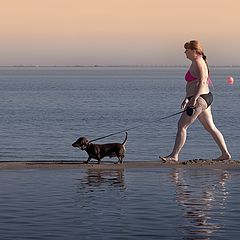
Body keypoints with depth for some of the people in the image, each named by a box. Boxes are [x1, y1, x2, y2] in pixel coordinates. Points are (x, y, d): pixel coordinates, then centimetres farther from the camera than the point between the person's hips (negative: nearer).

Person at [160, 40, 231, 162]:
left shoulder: (197, 62, -12)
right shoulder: (197, 62, 19)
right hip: (205, 98, 11)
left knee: (182, 125, -10)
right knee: (211, 127, 13)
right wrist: (187, 98, 28)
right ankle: (225, 153, 15)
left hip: (200, 99, -11)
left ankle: (174, 155, -11)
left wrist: (194, 98, -30)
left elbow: (202, 82, -24)